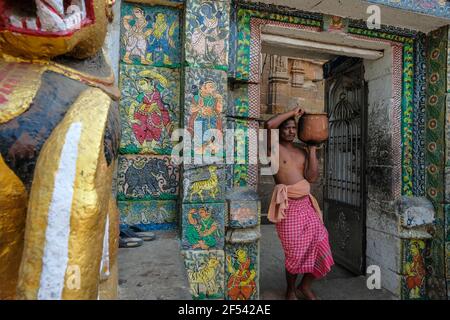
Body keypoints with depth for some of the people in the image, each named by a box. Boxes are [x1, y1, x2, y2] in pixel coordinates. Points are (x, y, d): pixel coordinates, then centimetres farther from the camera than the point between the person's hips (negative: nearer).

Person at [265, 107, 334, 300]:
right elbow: (269, 125, -20)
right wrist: (293, 112, -8)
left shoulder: (302, 152, 14)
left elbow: (312, 177, 2)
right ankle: (291, 290, 29)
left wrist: (312, 151, 0)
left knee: (320, 244, 6)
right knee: (295, 252, 3)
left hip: (306, 204, 6)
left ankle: (305, 286, 30)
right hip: (287, 206, -5)